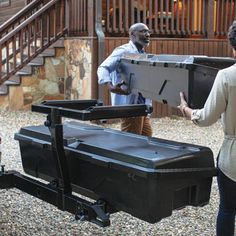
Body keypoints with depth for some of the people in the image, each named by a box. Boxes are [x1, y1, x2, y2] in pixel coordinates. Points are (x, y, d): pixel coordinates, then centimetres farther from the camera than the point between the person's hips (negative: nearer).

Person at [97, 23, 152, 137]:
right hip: (130, 105, -9)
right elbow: (103, 68, -19)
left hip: (142, 105, 9)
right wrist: (110, 86, -36)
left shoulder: (142, 54, 19)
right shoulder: (123, 51, -10)